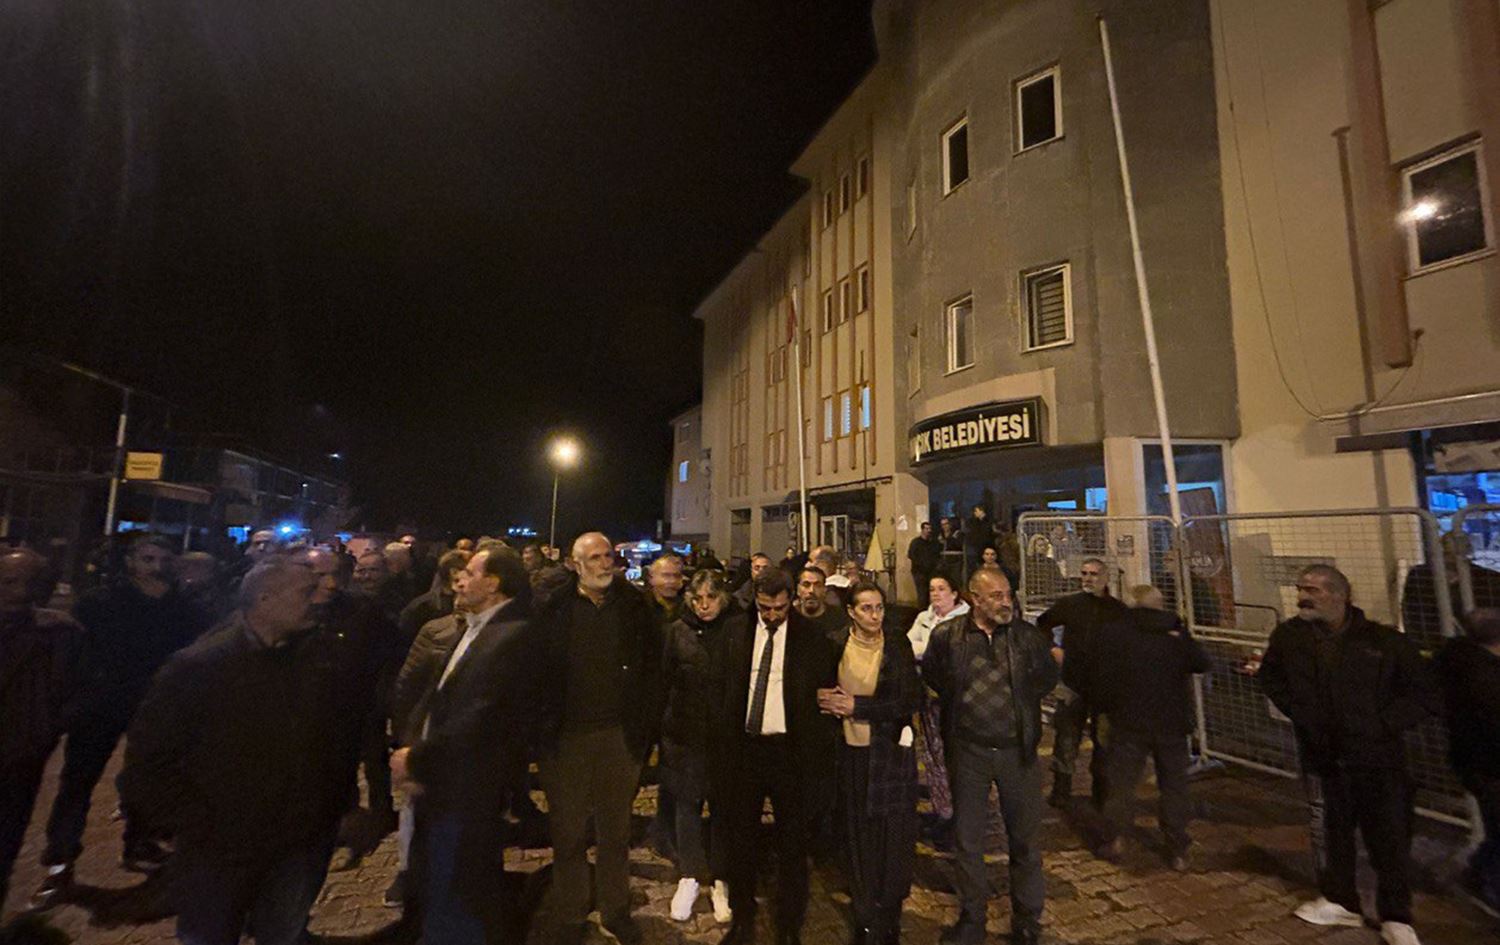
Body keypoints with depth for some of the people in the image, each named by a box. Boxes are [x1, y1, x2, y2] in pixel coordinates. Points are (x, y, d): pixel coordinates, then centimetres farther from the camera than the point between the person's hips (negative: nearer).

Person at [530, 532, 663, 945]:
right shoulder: (555, 610, -3)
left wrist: (645, 726, -5)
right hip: (567, 737, -1)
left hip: (619, 735, 1)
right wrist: (544, 731, -9)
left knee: (616, 830, 17)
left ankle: (616, 910, 36)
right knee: (568, 833, 14)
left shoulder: (633, 606, 0)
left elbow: (651, 668, -1)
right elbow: (536, 670, -5)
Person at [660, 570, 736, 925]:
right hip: (685, 731, 1)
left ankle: (720, 881, 28)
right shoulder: (678, 631, -1)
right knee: (687, 802, 12)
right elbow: (664, 678, 2)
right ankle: (688, 877, 31)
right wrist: (664, 723, -1)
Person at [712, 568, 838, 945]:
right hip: (743, 746, 2)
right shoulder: (735, 630, -1)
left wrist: (819, 750, -3)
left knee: (792, 844, 12)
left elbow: (826, 692, -1)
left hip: (791, 750, -2)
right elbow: (720, 685, 5)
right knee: (741, 841, 17)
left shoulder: (812, 637, -7)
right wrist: (721, 737, 1)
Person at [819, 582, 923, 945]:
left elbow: (911, 702, -11)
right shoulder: (836, 647, -2)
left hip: (890, 755, -1)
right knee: (859, 839, 10)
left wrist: (858, 706, -15)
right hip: (851, 753, 1)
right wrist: (827, 700, -12)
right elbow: (822, 691, 10)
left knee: (893, 837, 6)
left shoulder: (898, 646, -6)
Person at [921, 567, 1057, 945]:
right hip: (968, 750, 0)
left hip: (1017, 749, 1)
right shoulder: (947, 635, -8)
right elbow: (930, 672, 11)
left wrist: (1024, 698, 5)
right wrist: (958, 699, 4)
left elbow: (1049, 673, 13)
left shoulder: (1026, 634, -5)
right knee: (969, 839, 12)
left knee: (1025, 839, 13)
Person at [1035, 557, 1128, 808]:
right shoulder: (1069, 604, 1)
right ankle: (1061, 790, 17)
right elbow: (1042, 625, 15)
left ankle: (1101, 793, 29)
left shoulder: (1119, 610, -2)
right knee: (1066, 739, 4)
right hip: (1073, 683, 0)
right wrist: (1053, 648, 4)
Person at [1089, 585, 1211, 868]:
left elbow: (1098, 677, -5)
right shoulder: (1177, 633, -3)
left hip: (1127, 721, -1)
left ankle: (1111, 842, 18)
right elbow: (1203, 664, 9)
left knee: (1121, 784, 10)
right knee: (1174, 785, 14)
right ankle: (1178, 850, 21)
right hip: (1172, 723, 1)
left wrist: (1102, 711, 9)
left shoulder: (1109, 633, -6)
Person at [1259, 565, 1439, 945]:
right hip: (1323, 756, 2)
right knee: (1329, 829, 15)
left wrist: (1382, 724, -15)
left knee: (1390, 837, 9)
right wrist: (1295, 708, 0)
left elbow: (1423, 695, -7)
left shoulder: (1384, 641, -14)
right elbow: (1270, 676, 12)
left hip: (1379, 758, -2)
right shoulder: (1289, 635, -7)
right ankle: (1339, 900, 35)